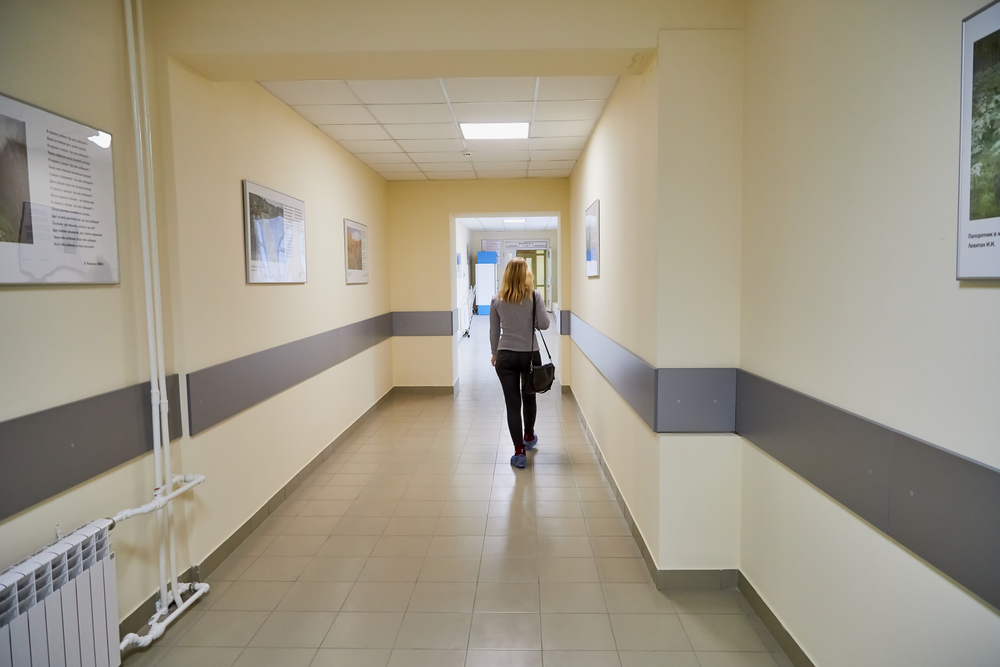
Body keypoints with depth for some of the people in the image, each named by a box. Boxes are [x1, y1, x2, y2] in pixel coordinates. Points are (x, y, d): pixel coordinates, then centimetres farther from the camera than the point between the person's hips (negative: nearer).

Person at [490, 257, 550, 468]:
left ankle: (519, 452, 2)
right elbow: (544, 324, -10)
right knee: (529, 397, 22)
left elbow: (494, 332, 5)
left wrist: (495, 354, 18)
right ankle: (529, 437, 42)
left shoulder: (497, 300, 0)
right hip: (530, 354, 0)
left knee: (512, 403, 3)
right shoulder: (535, 296, -5)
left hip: (506, 356, 0)